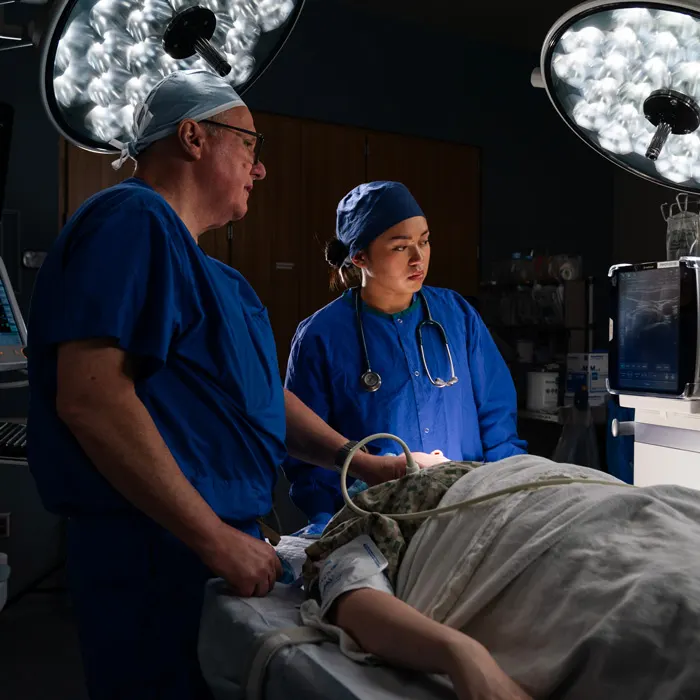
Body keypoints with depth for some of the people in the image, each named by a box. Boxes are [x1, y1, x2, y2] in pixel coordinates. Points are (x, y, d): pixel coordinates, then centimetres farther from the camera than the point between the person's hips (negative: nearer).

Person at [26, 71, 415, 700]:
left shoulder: (202, 265, 18)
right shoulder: (134, 220, -12)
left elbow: (256, 394, 20)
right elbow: (90, 396, -23)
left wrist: (360, 461, 11)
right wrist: (216, 538, -22)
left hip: (226, 541, 10)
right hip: (159, 551, -10)